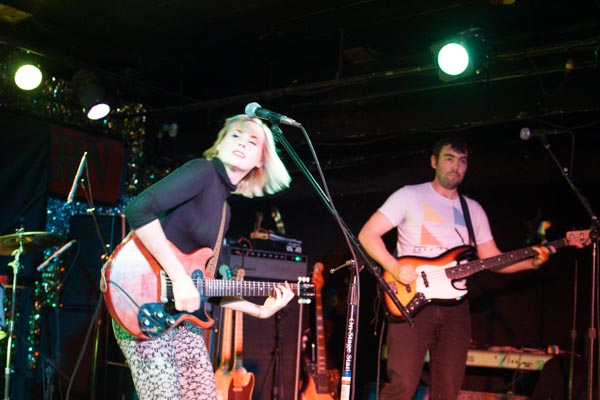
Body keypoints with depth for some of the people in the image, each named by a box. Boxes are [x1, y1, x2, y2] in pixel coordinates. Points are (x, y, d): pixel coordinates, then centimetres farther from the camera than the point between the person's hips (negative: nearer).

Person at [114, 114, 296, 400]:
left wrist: (260, 310, 13)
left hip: (180, 311, 9)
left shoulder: (224, 207, 16)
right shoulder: (204, 170, -9)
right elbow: (139, 210, -24)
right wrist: (179, 278, -24)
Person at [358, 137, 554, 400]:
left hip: (455, 306, 5)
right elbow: (367, 234, -3)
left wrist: (530, 261, -3)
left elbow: (492, 259, 15)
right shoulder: (410, 196, 1)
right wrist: (394, 268, -17)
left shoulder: (474, 210, 17)